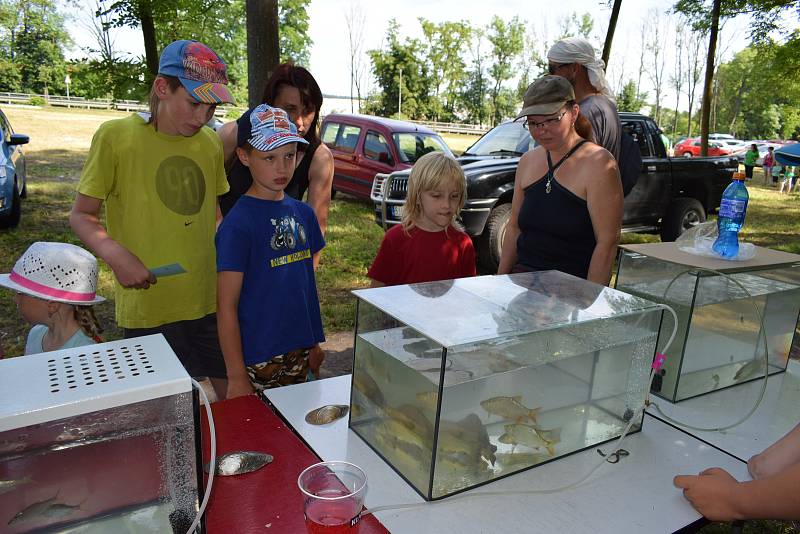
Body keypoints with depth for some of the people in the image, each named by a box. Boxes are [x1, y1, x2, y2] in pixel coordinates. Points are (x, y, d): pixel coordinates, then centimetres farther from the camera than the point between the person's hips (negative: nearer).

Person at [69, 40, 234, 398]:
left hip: (211, 299, 4)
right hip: (148, 306, -4)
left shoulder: (210, 143, 6)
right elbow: (81, 215, -3)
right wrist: (115, 254, -20)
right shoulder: (116, 136, -9)